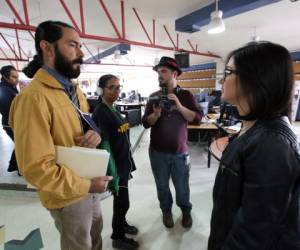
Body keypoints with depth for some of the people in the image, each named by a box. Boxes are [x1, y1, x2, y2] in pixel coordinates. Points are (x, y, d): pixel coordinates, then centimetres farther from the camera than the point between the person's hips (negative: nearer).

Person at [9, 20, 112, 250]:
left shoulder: (75, 91, 4)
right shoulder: (33, 98, -26)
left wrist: (94, 135, -12)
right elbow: (36, 167, -27)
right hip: (69, 196, -7)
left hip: (89, 185, 8)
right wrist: (86, 185, -21)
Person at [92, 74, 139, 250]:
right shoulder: (100, 113, -20)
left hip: (123, 162, 9)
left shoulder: (112, 109, 8)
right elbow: (104, 145, -23)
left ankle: (122, 223, 46)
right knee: (122, 201, 7)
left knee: (121, 199, 24)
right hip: (115, 165, -9)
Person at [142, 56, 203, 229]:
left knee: (182, 187, 13)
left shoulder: (186, 95, -2)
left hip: (179, 151, -1)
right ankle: (166, 211, 42)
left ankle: (186, 211, 42)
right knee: (162, 186, 15)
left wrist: (179, 107, -25)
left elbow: (197, 118, -11)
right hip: (157, 152, 2)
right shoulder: (154, 96, 2)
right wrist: (155, 114, -23)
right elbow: (146, 123, -3)